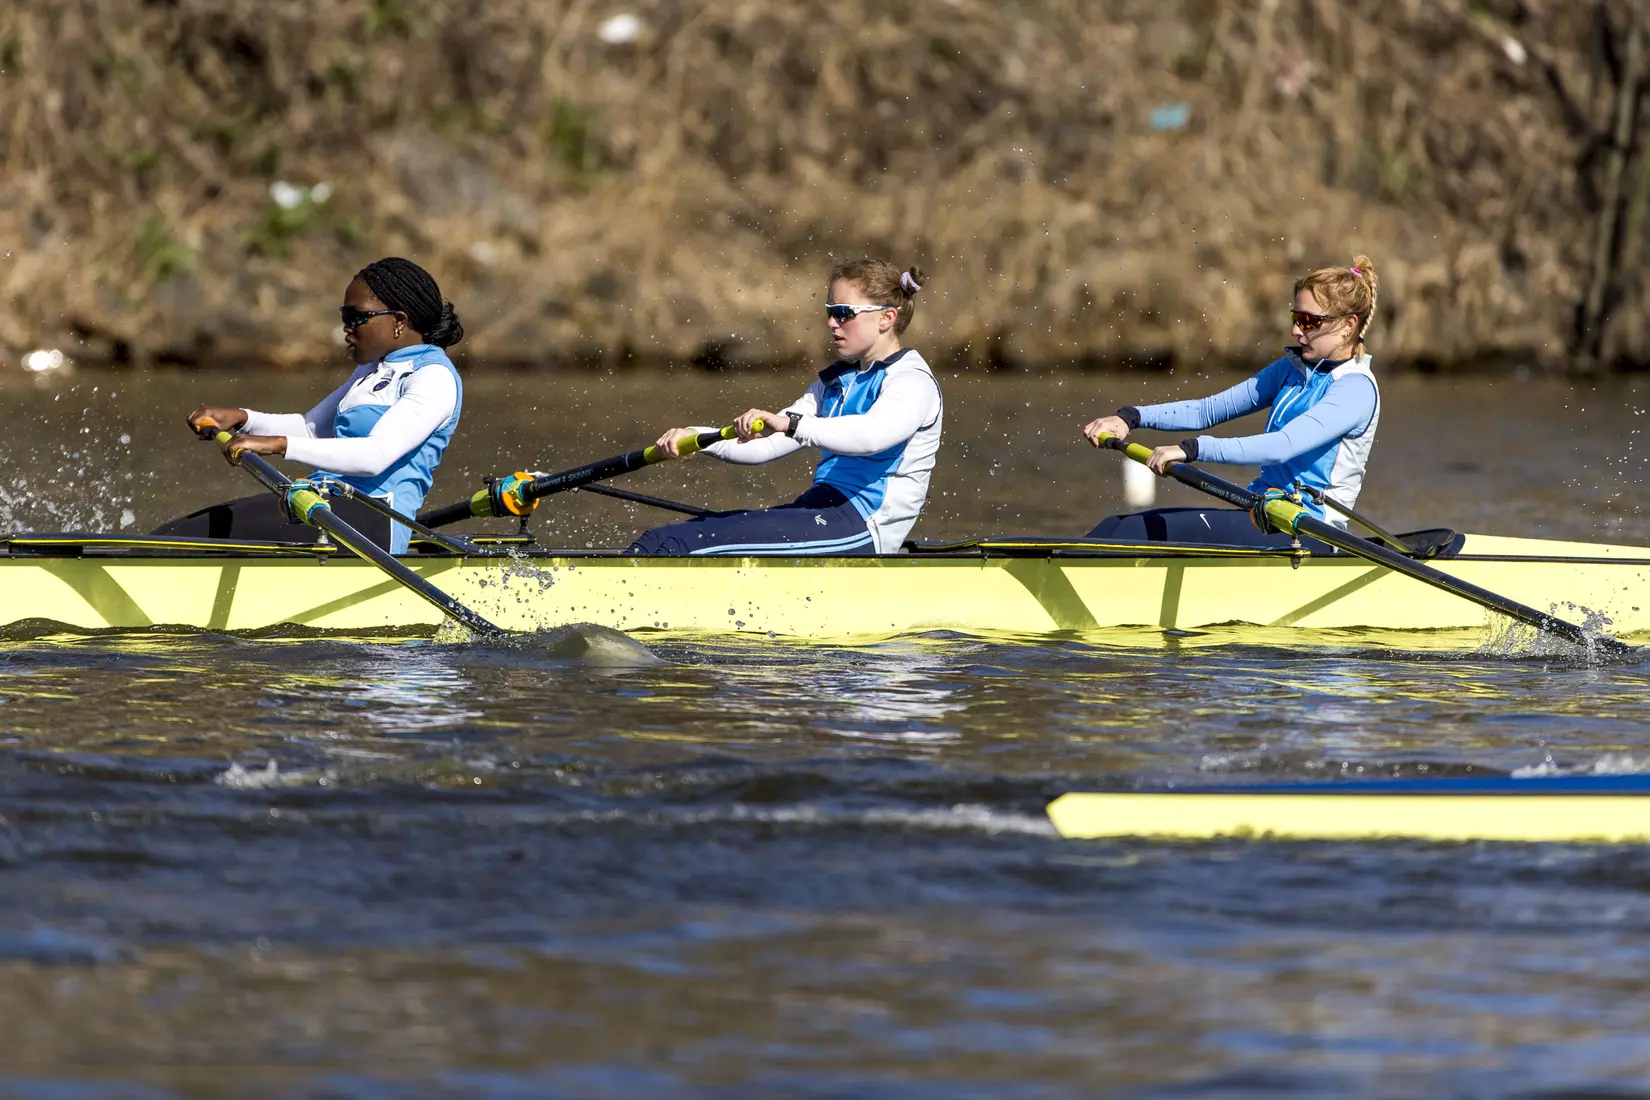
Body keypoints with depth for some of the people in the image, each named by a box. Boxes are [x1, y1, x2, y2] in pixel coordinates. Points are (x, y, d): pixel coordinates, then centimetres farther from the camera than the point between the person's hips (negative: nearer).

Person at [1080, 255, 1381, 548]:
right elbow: (1208, 411, 11)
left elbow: (1285, 445, -27)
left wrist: (1193, 449, -35)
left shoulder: (1356, 389, -12)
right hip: (1261, 516, 8)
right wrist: (1131, 417, -4)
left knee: (1143, 529, -22)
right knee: (1117, 527, -9)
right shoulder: (1291, 370, 15)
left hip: (1307, 536, -8)